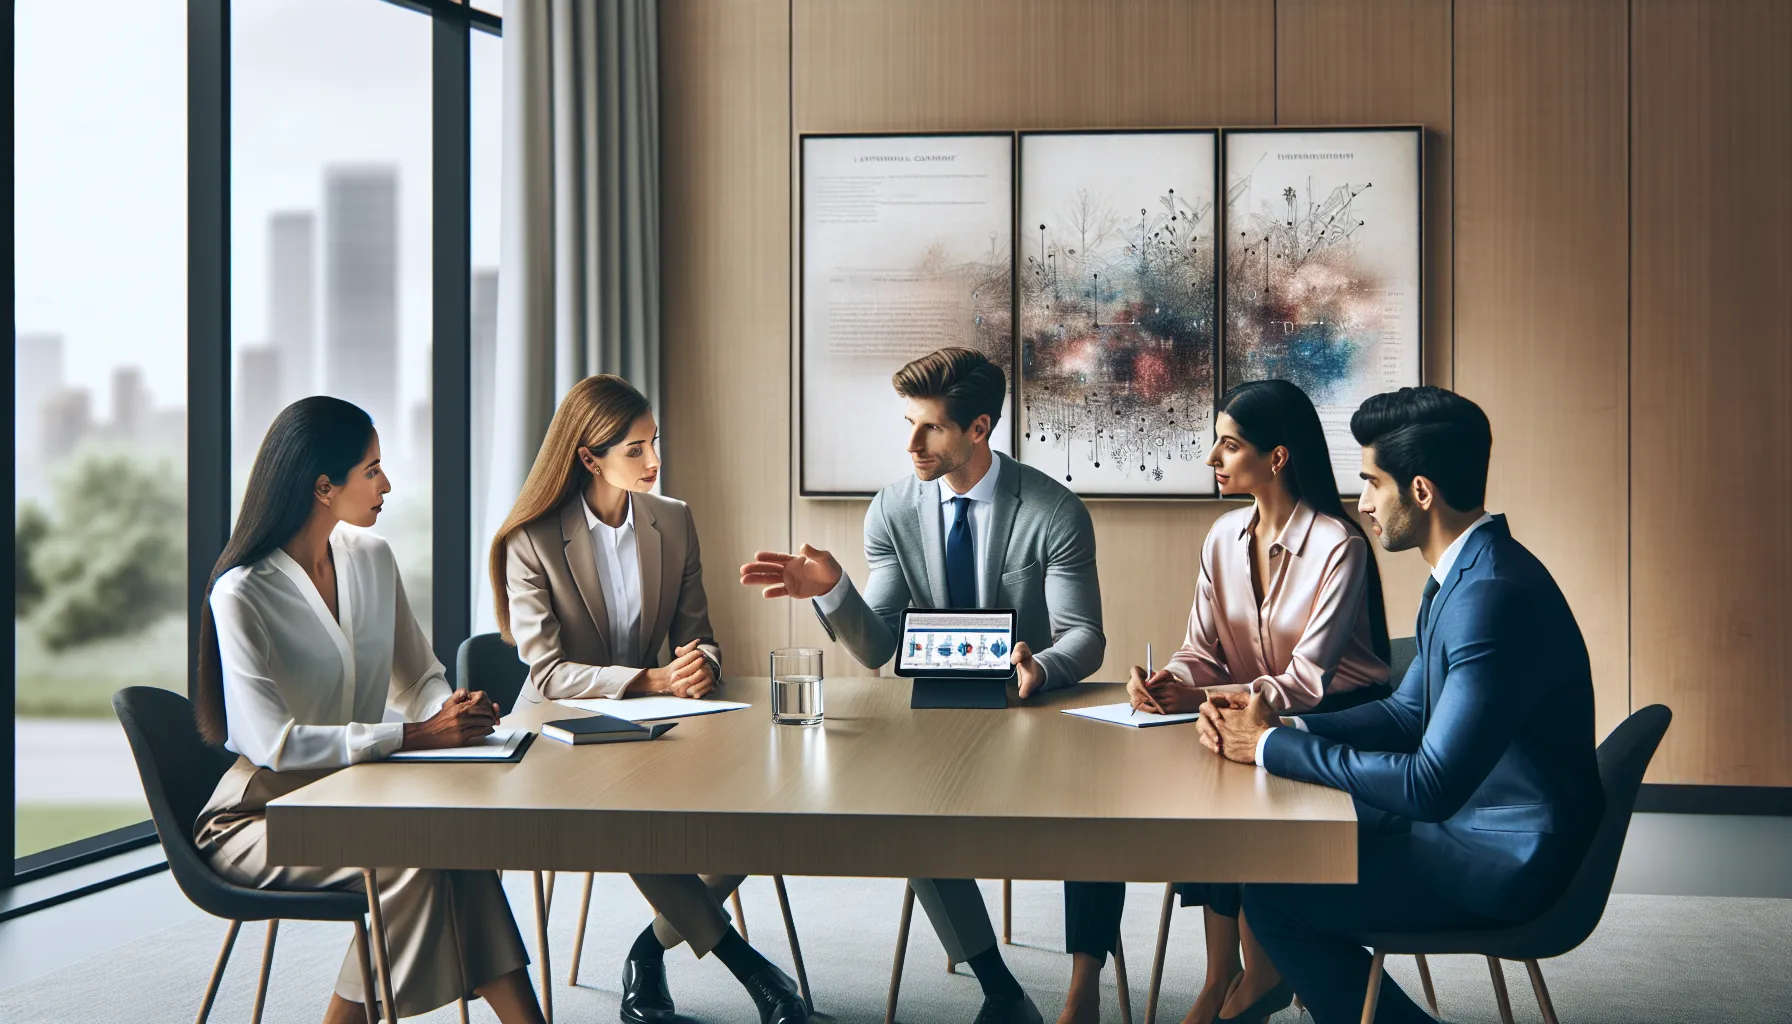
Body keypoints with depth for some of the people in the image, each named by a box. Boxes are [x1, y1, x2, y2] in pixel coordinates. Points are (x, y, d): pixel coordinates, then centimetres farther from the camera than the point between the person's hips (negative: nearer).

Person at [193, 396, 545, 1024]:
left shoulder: (371, 558, 6)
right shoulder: (242, 594, -16)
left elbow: (420, 679, 13)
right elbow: (271, 743, -22)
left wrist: (451, 711, -13)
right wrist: (413, 735, -25)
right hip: (260, 816, -5)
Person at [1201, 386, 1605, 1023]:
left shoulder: (1493, 595, -26)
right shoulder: (1463, 573, 7)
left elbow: (1431, 786, -29)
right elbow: (1406, 713, 14)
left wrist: (1272, 746, -20)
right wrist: (1280, 725, -2)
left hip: (1507, 863, -10)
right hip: (1467, 819, 10)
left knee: (1271, 893, -10)